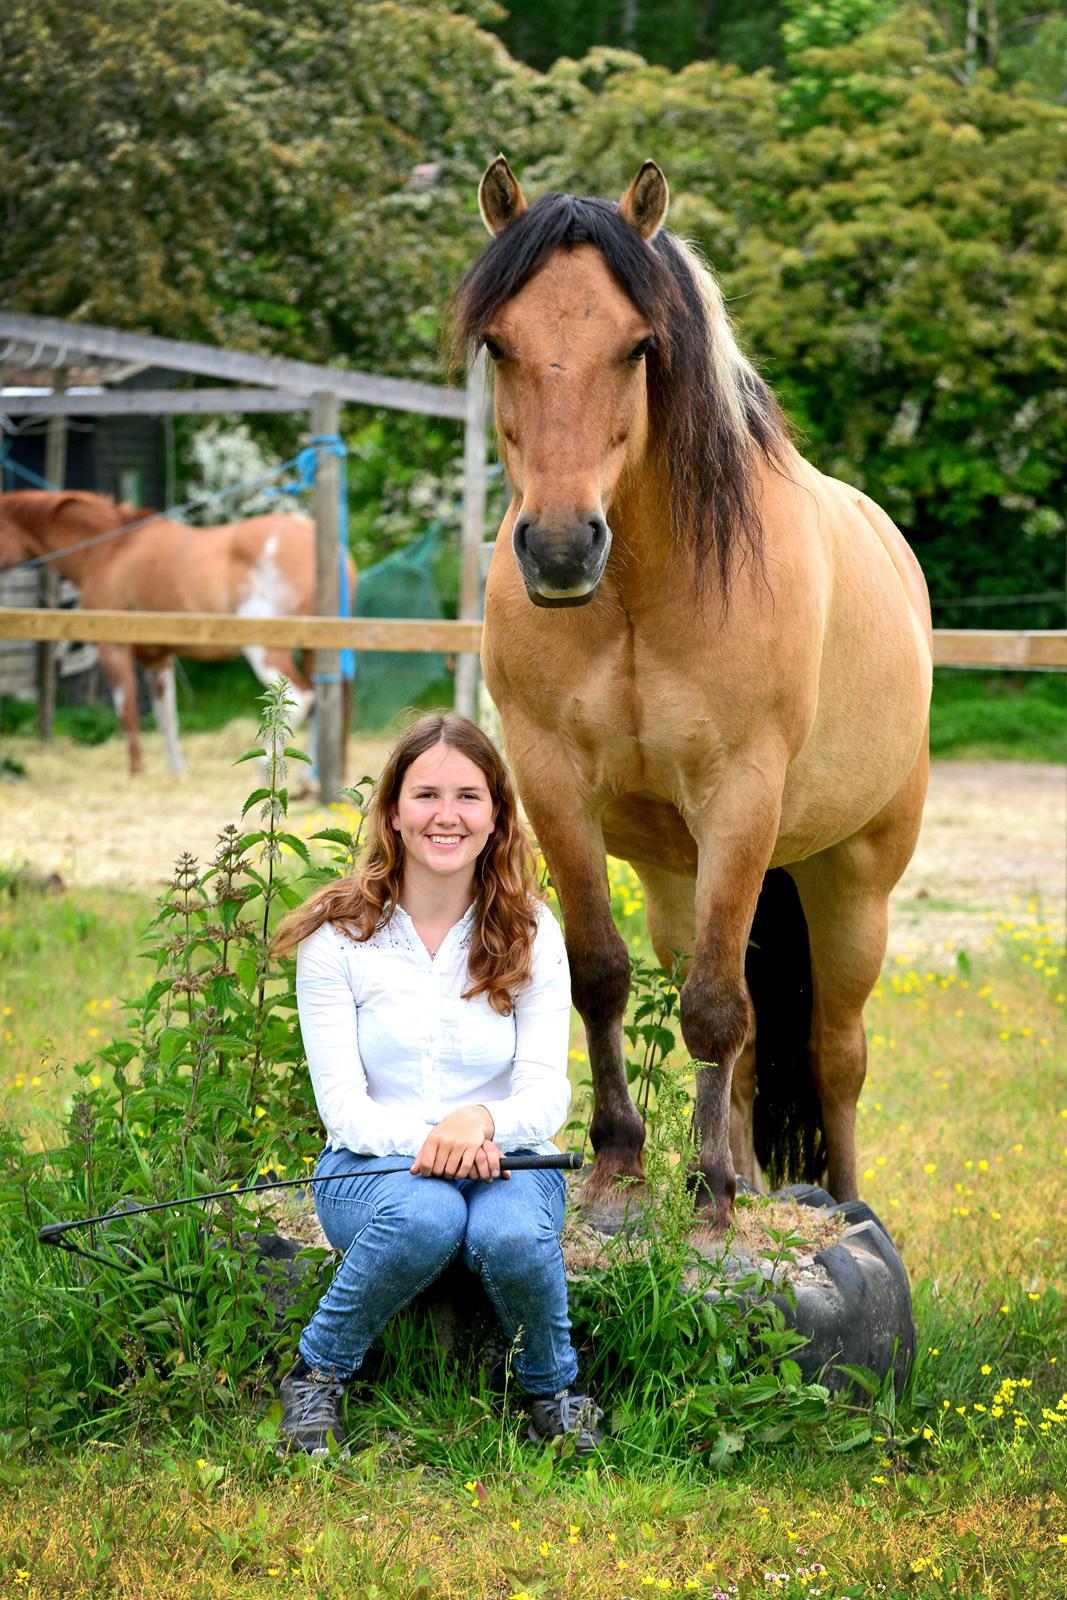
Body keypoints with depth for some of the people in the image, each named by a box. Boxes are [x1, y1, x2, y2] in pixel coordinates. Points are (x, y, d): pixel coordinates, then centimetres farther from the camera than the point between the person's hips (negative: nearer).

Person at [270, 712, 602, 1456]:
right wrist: (421, 1141, -29)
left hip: (502, 1158, 1)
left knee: (512, 1232, -35)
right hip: (373, 1164, -1)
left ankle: (554, 1388, -4)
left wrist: (482, 1121, -30)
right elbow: (341, 1102, -9)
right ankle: (317, 1374, -11)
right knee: (424, 1215, -37)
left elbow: (547, 1093, -7)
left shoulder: (530, 934, 1)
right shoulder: (337, 934, -4)